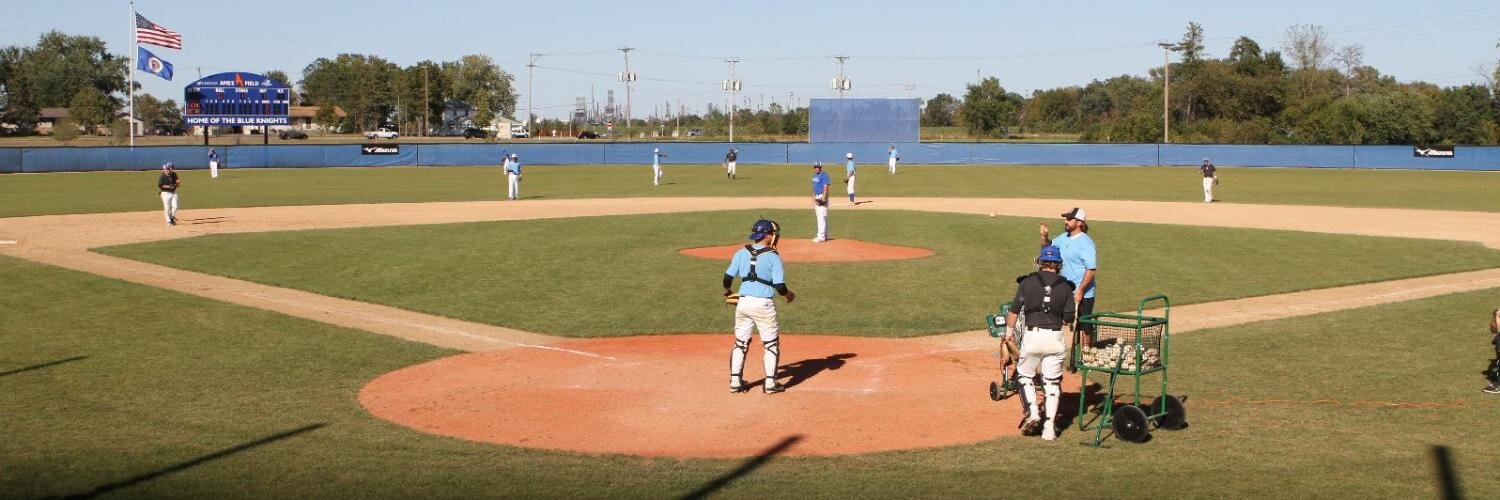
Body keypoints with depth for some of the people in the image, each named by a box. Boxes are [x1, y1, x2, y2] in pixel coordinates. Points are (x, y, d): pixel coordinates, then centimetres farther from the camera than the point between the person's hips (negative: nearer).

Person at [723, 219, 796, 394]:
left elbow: (727, 278, 3)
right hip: (763, 304, -4)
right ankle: (770, 383, 8)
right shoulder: (773, 256, -8)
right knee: (771, 343, 10)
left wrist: (727, 293, 23)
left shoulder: (741, 253, 3)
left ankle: (735, 381, 16)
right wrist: (788, 294, 11)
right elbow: (780, 286, -11)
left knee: (740, 343, 16)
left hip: (743, 303, 4)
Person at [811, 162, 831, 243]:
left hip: (822, 197, -10)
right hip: (816, 198, 10)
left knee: (822, 217, -12)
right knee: (819, 217, 13)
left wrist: (823, 198, -25)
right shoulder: (814, 176, 17)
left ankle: (821, 236, -13)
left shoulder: (824, 175, -11)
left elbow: (825, 187, -18)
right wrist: (814, 199, 12)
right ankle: (824, 235, 20)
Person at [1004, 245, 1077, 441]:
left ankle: (1032, 412, -1)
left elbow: (1014, 309, -1)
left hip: (1032, 335, -2)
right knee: (1052, 381, 11)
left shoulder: (1028, 281, 0)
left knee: (1025, 375, 17)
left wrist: (1009, 330, 14)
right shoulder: (1065, 286, 4)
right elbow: (1068, 319, 4)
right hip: (1055, 338, 2)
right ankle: (1050, 426, 7)